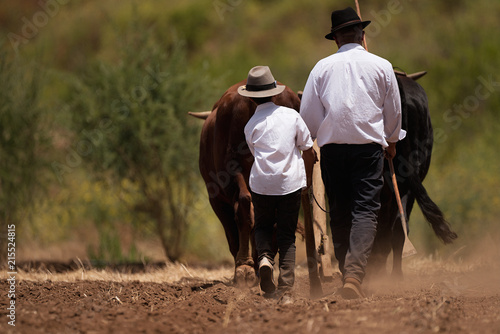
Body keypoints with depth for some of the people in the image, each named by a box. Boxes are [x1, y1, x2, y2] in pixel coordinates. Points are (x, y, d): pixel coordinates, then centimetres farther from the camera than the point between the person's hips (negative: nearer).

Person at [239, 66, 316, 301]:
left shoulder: (251, 126, -2)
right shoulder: (292, 116, -3)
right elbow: (308, 148, 4)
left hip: (261, 184, 0)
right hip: (290, 183, 0)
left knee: (263, 226, 23)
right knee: (287, 236, 8)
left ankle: (265, 257, -8)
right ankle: (285, 288, -1)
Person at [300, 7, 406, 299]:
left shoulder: (323, 67, 4)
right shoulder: (381, 67, 4)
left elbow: (308, 114, 6)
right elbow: (394, 111, 13)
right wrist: (391, 141, 30)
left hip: (332, 146, 1)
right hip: (369, 144, -1)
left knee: (339, 212, 10)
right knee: (366, 210, -7)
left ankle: (347, 274, 12)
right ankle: (355, 273, -25)